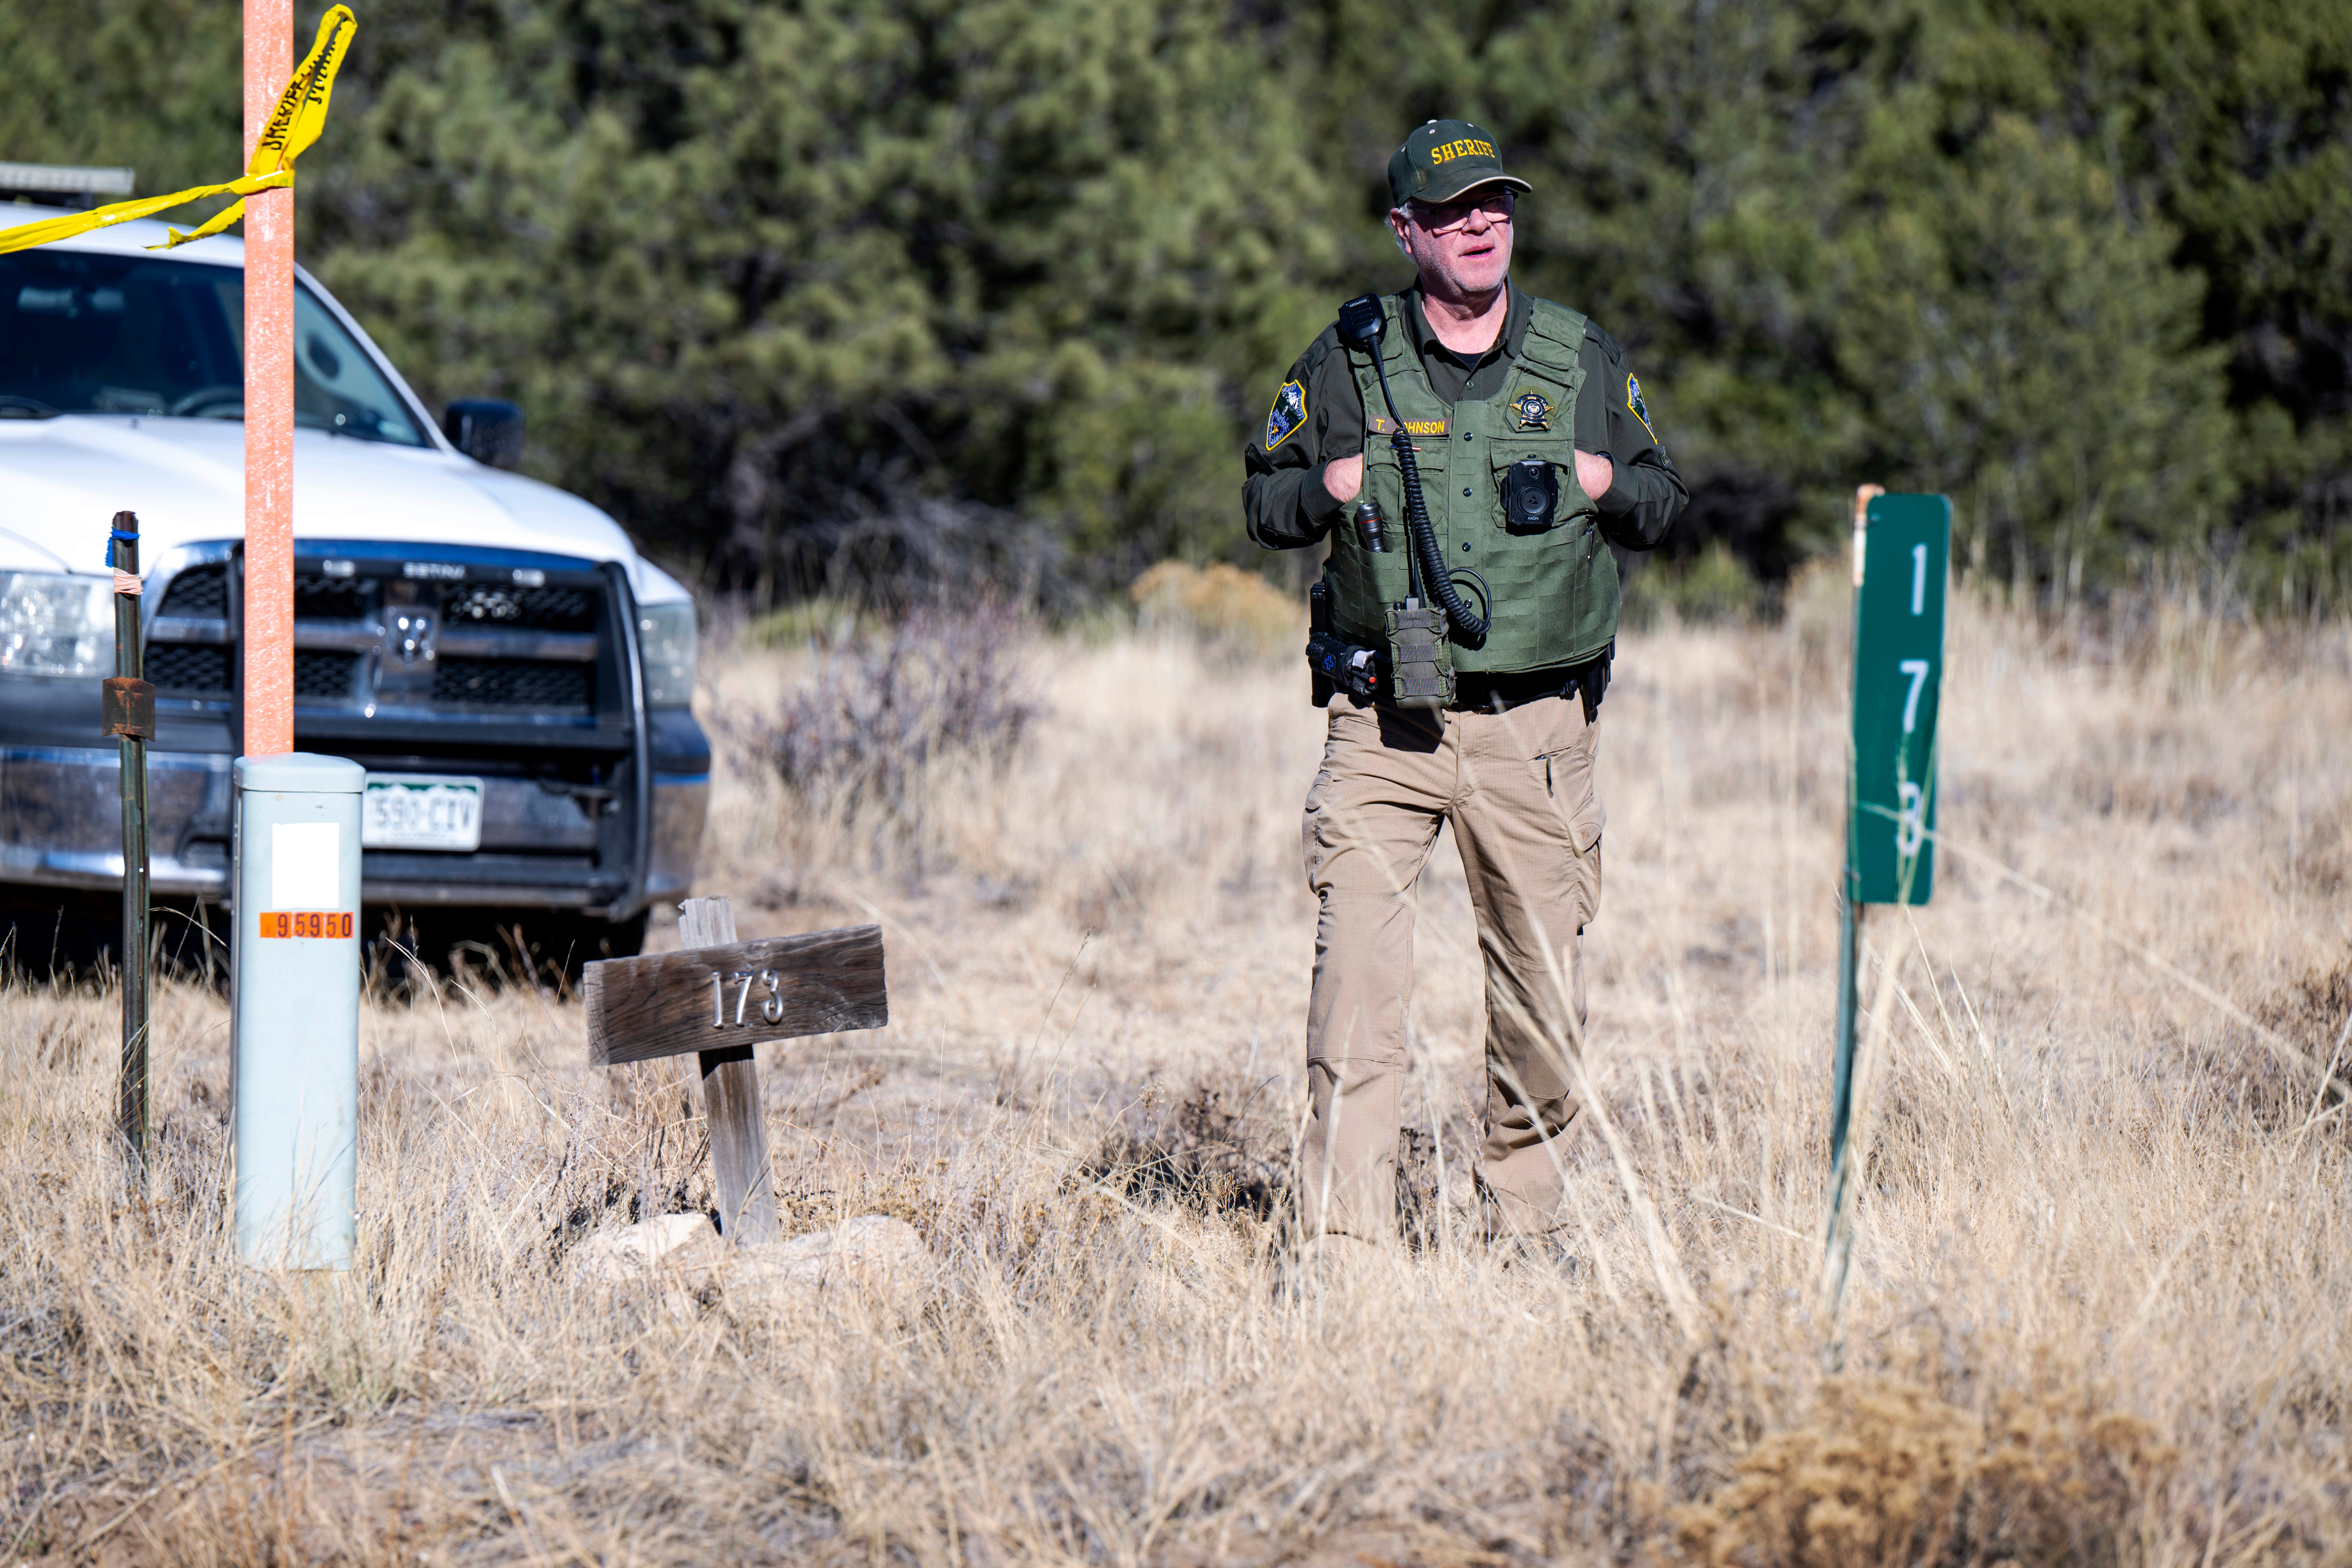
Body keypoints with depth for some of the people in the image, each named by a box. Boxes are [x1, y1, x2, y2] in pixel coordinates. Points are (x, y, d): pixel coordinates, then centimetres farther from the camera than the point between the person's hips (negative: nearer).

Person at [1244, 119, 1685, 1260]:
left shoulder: (1586, 362, 8)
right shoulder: (1344, 364, 5)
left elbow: (1664, 501, 17)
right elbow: (1264, 501, 13)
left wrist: (1606, 483, -4)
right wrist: (1333, 488, -8)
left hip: (1536, 727, 2)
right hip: (1384, 725, -1)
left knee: (1543, 994, 5)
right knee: (1354, 973, -13)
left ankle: (1524, 1226, 21)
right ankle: (1344, 1242, -11)